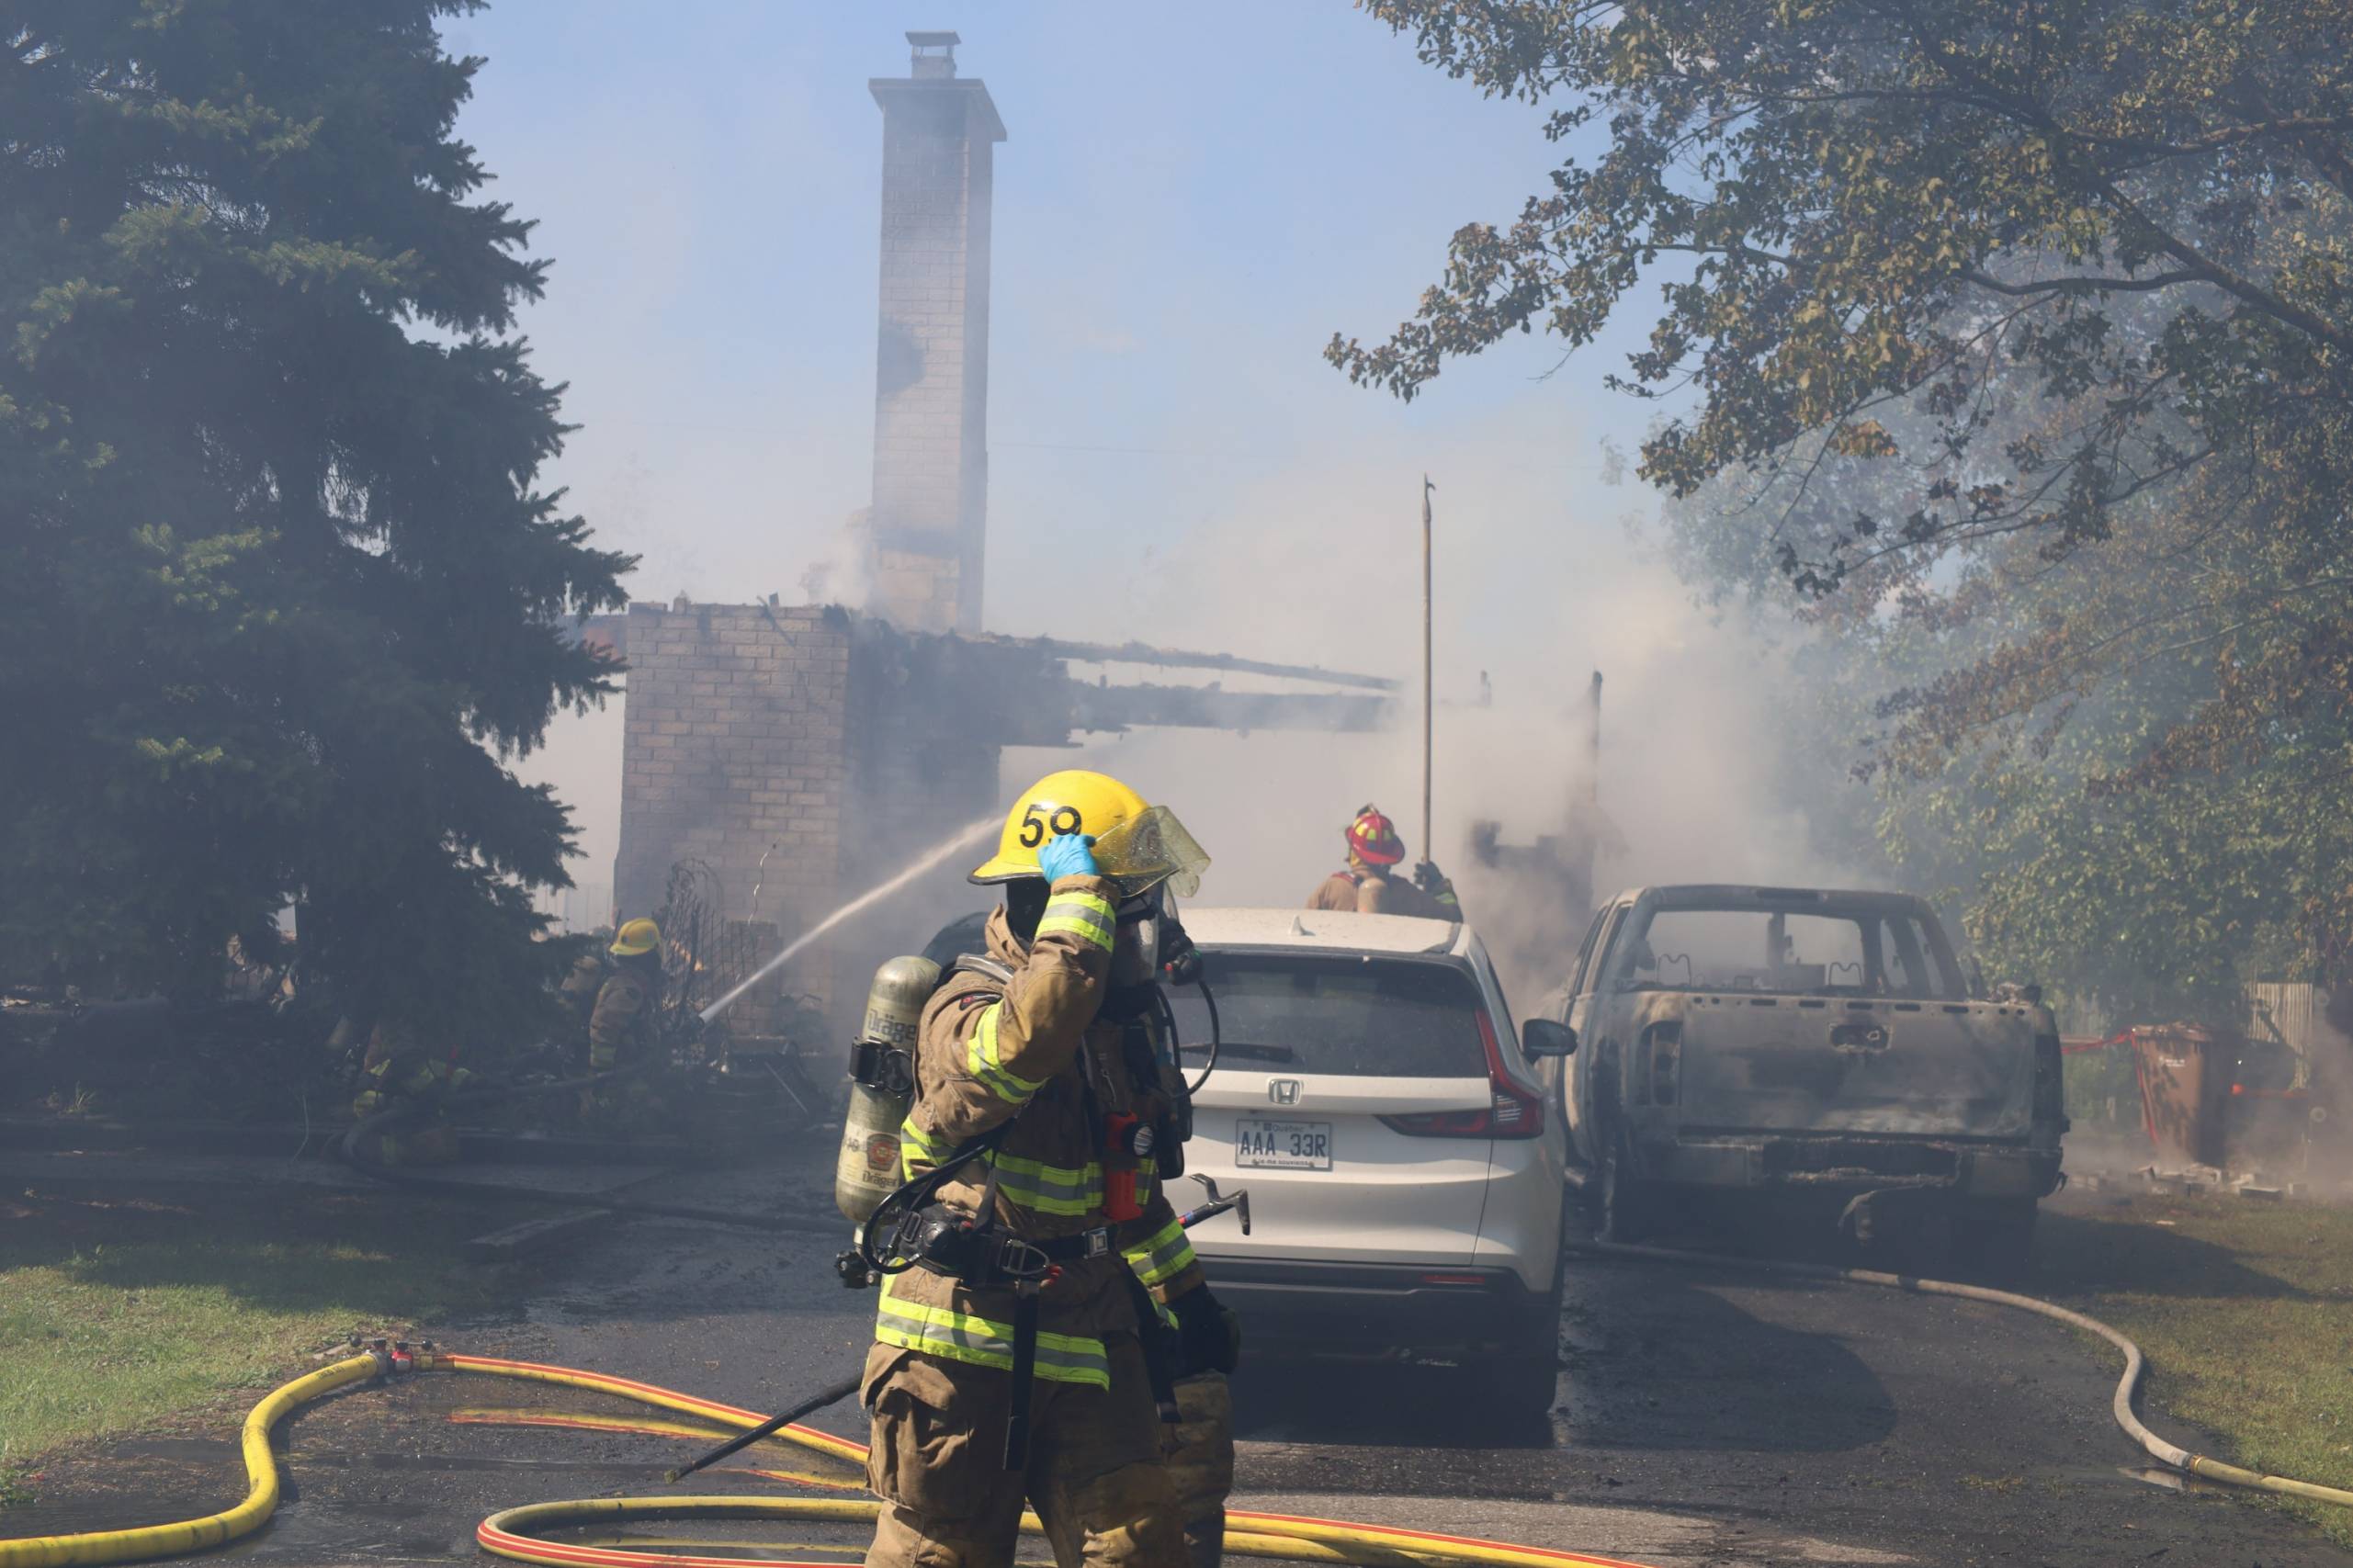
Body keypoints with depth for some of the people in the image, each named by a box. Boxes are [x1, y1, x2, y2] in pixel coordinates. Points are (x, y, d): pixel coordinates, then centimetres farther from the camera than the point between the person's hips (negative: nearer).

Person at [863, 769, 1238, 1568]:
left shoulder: (1119, 1022, 11)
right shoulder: (969, 1015, -16)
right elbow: (1032, 1034, -43)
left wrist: (1188, 1298, 29)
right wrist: (1079, 892, -33)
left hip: (1084, 1352, 7)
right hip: (963, 1352, -7)